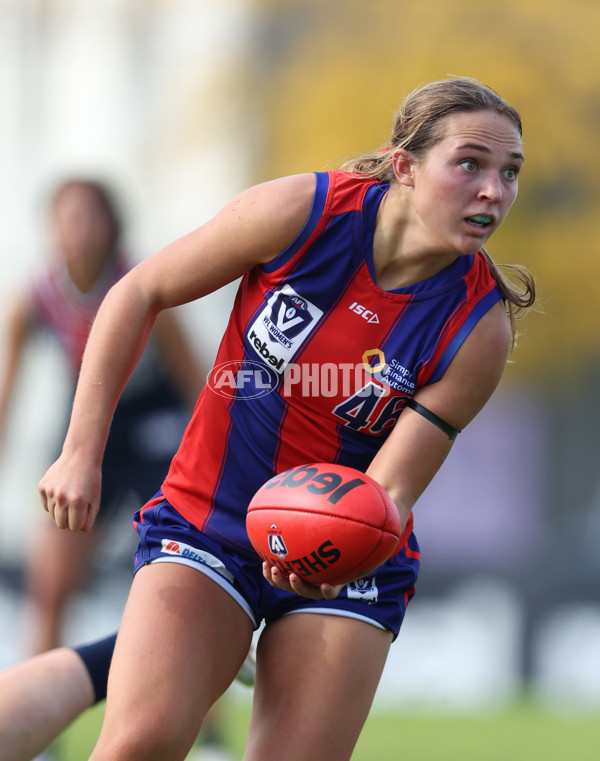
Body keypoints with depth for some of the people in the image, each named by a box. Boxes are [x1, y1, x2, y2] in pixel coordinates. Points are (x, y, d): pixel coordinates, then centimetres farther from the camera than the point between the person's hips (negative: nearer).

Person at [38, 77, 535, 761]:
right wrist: (82, 452, -6)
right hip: (204, 523, -1)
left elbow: (389, 492, -14)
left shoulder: (481, 327, -14)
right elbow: (139, 294, -4)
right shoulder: (303, 212, -16)